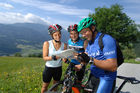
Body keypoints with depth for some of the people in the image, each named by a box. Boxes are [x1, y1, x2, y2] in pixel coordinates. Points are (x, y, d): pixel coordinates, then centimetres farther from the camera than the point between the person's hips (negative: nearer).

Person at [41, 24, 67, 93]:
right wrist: (54, 57, -34)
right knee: (45, 86, 15)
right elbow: (44, 58, -16)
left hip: (58, 69, 2)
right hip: (48, 68, -2)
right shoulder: (47, 43, -14)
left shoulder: (64, 45, -8)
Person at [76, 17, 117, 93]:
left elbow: (113, 67, -26)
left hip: (105, 79, -7)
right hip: (93, 76, 8)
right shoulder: (90, 42, 8)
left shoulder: (106, 39, -19)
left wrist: (91, 60, -32)